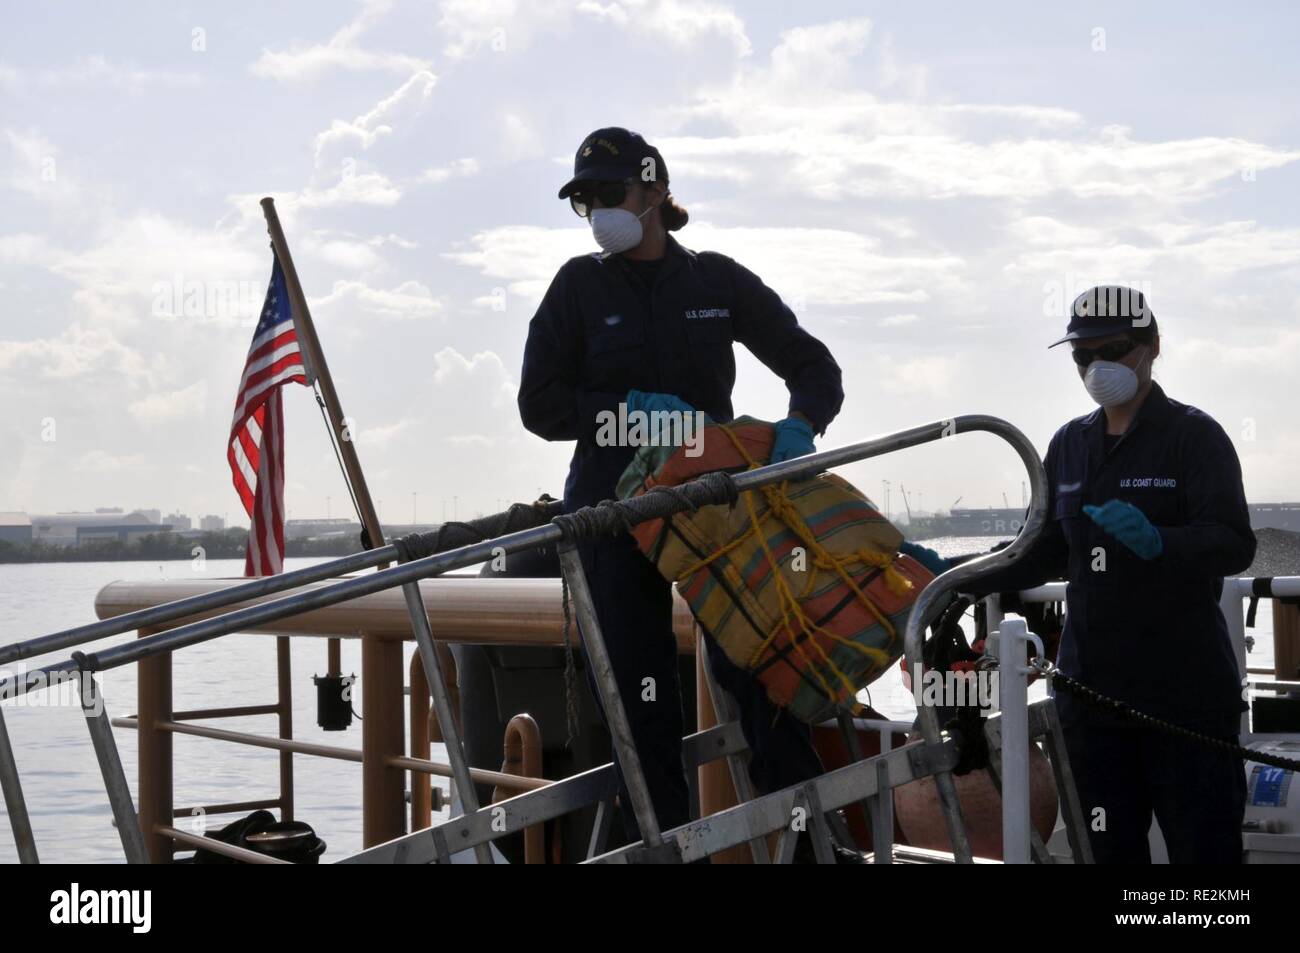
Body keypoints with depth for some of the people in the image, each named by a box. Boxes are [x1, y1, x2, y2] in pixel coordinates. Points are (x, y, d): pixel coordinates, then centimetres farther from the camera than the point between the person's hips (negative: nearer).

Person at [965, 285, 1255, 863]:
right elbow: (1051, 551, 23)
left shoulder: (1194, 435, -3)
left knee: (1204, 846, -5)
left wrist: (1158, 542, -33)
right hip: (1091, 692, 5)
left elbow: (1235, 545, -15)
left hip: (1187, 694, -5)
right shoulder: (1069, 446, 15)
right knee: (1110, 845, 5)